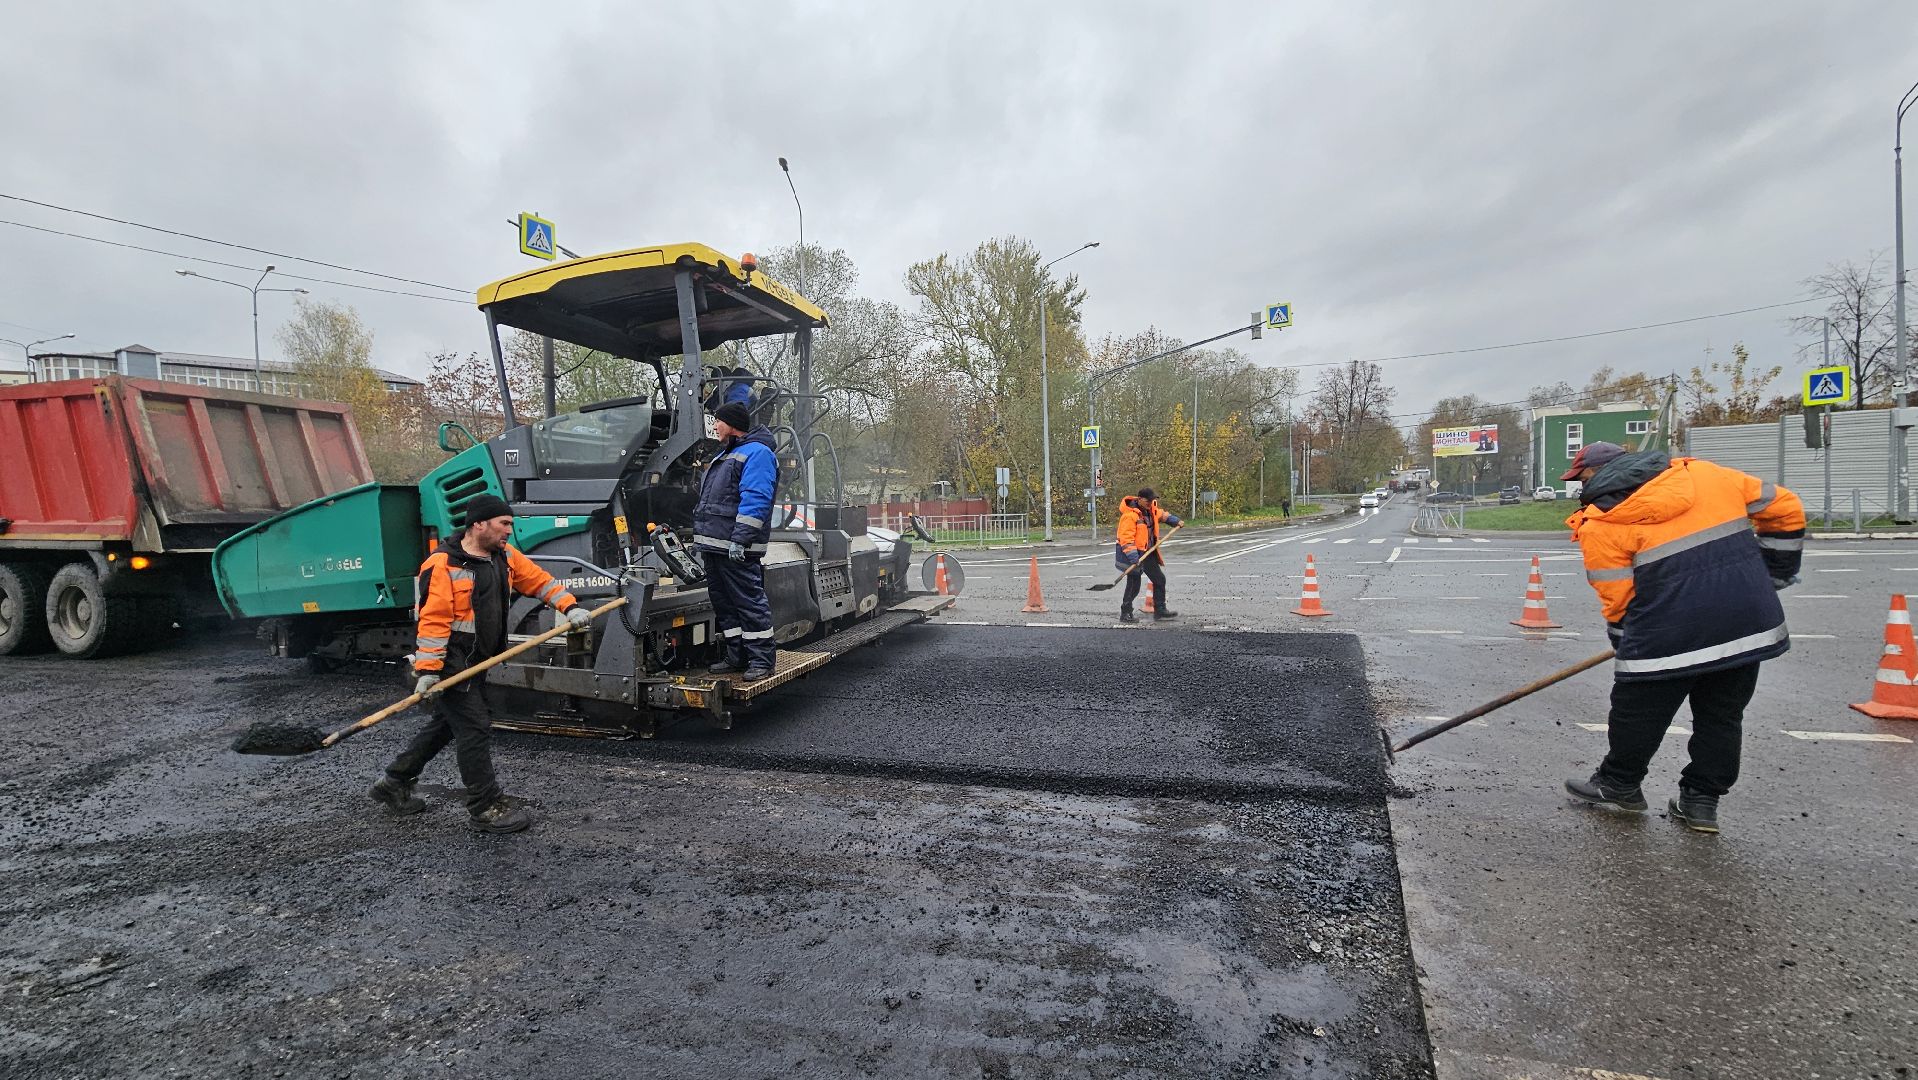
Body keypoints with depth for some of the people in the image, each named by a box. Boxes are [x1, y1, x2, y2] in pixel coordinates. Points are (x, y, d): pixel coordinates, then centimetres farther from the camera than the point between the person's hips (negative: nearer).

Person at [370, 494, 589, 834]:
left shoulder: (504, 555, 6)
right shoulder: (443, 564, -17)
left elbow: (538, 580, 11)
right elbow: (433, 620, -21)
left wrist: (569, 606, -3)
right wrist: (427, 670, -23)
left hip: (474, 662, 9)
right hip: (449, 663, -9)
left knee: (446, 725, 21)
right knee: (475, 728, -7)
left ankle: (394, 784, 39)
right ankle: (485, 808, 4)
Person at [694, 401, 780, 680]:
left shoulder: (757, 453, -9)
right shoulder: (725, 455, 23)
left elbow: (755, 500, -20)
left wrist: (739, 539, -26)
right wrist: (702, 537, 24)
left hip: (737, 549, -10)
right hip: (714, 546, 11)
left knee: (749, 601, -6)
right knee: (723, 602, 13)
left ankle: (761, 660, -1)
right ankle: (736, 656, 22)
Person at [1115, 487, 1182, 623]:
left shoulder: (1151, 508, 5)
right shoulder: (1129, 515, -22)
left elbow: (1162, 515, 27)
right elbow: (1126, 539, -25)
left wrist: (1176, 521, 11)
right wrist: (1134, 558, -29)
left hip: (1148, 552, 9)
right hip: (1134, 554, -9)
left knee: (1159, 579, 13)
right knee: (1134, 585, -6)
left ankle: (1160, 610, 24)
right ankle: (1125, 614, 8)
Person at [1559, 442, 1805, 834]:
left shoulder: (1600, 525, -4)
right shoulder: (1705, 474, 11)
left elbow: (1618, 600, -2)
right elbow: (1784, 510, 18)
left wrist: (1630, 652, 13)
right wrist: (1772, 575, 28)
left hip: (1670, 634, -5)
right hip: (1750, 624, 6)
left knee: (1637, 709, 14)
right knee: (1721, 714, 19)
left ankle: (1619, 784, 30)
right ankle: (1701, 801, 25)